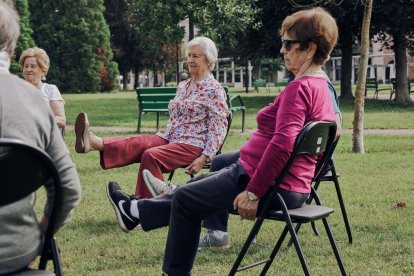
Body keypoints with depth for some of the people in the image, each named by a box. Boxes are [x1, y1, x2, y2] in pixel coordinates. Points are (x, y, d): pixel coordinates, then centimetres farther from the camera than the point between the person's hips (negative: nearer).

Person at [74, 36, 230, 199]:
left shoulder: (214, 90, -5)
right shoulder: (183, 86, 18)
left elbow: (218, 129, -12)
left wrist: (204, 159, -20)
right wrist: (162, 139, 17)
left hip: (194, 144, -6)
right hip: (170, 138, 6)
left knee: (151, 155, -31)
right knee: (138, 143, -21)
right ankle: (94, 143, -45)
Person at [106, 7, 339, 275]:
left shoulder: (299, 88, -22)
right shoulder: (322, 88, 8)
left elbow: (282, 145, -31)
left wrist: (253, 193, -26)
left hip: (271, 188, -10)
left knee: (185, 198, 11)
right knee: (200, 184, 27)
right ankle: (136, 211, 43)